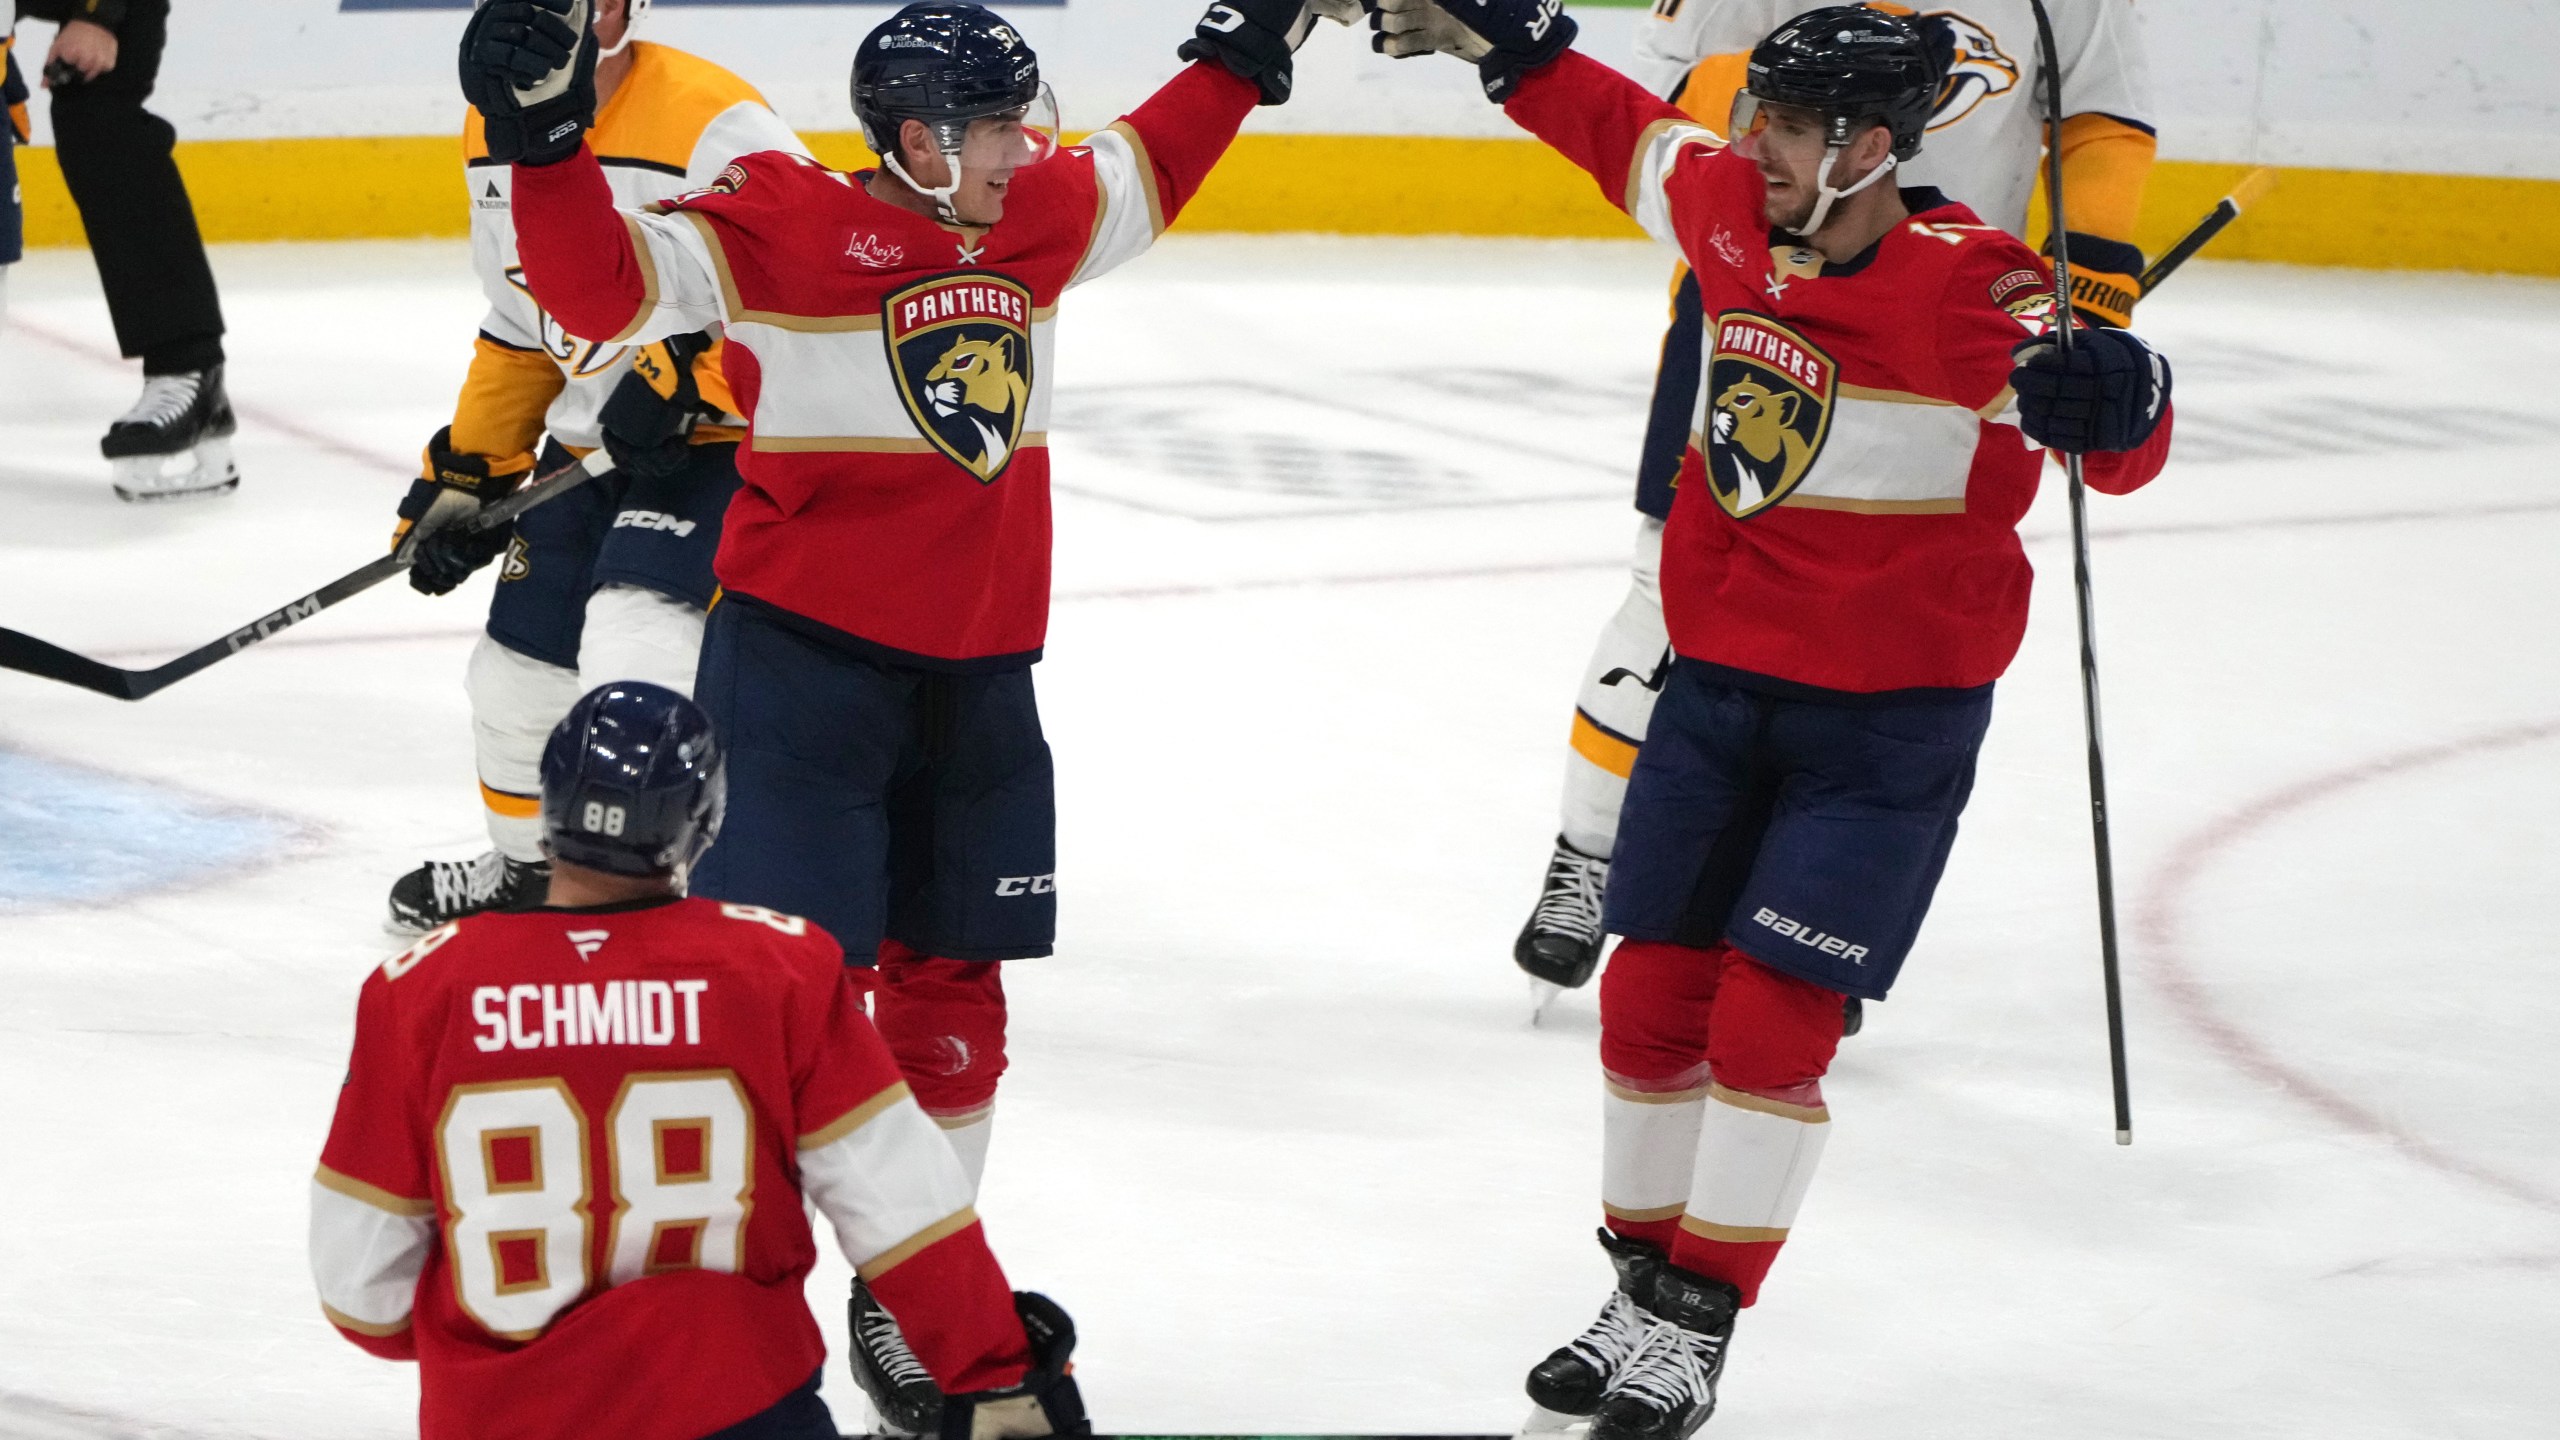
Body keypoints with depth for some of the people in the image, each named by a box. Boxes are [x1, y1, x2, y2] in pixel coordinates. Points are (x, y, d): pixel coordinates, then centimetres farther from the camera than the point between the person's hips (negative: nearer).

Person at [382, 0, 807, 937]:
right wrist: (466, 474, 15)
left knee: (632, 649, -26)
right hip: (591, 444, 8)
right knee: (520, 670, 15)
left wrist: (688, 381, -30)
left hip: (722, 444, -8)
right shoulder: (494, 136, 4)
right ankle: (528, 871, 42)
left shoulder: (713, 123, -23)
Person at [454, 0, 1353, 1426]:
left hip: (975, 670, 7)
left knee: (951, 989, 12)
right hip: (802, 658, -7)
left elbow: (1145, 168, 29)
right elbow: (602, 288, -18)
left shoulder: (1033, 221, 9)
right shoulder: (780, 227, -11)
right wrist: (545, 137, -30)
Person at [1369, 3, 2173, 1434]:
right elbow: (1623, 131, 17)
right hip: (1721, 682, 6)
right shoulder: (1732, 212, -3)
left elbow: (2124, 449, -22)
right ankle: (1643, 1286, 25)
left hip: (1888, 721, -6)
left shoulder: (1972, 287, -21)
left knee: (1770, 1019, -8)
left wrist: (2112, 399, -44)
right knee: (1651, 994, 9)